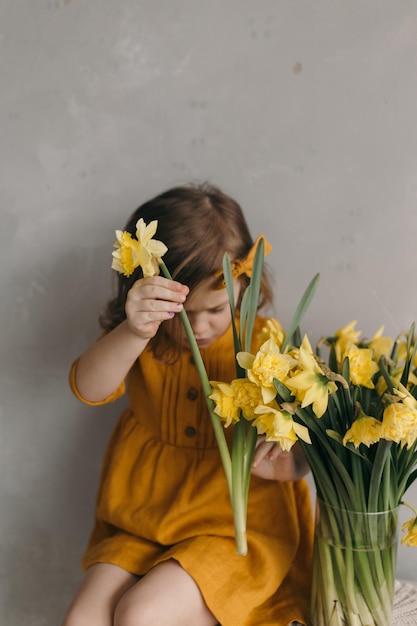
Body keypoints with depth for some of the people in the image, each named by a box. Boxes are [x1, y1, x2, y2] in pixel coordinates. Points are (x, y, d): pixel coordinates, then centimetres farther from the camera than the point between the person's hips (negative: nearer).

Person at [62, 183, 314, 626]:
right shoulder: (138, 343, -2)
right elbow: (89, 389, -21)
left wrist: (288, 460, -31)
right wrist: (134, 334, -41)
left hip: (237, 527, -3)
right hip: (144, 520, 4)